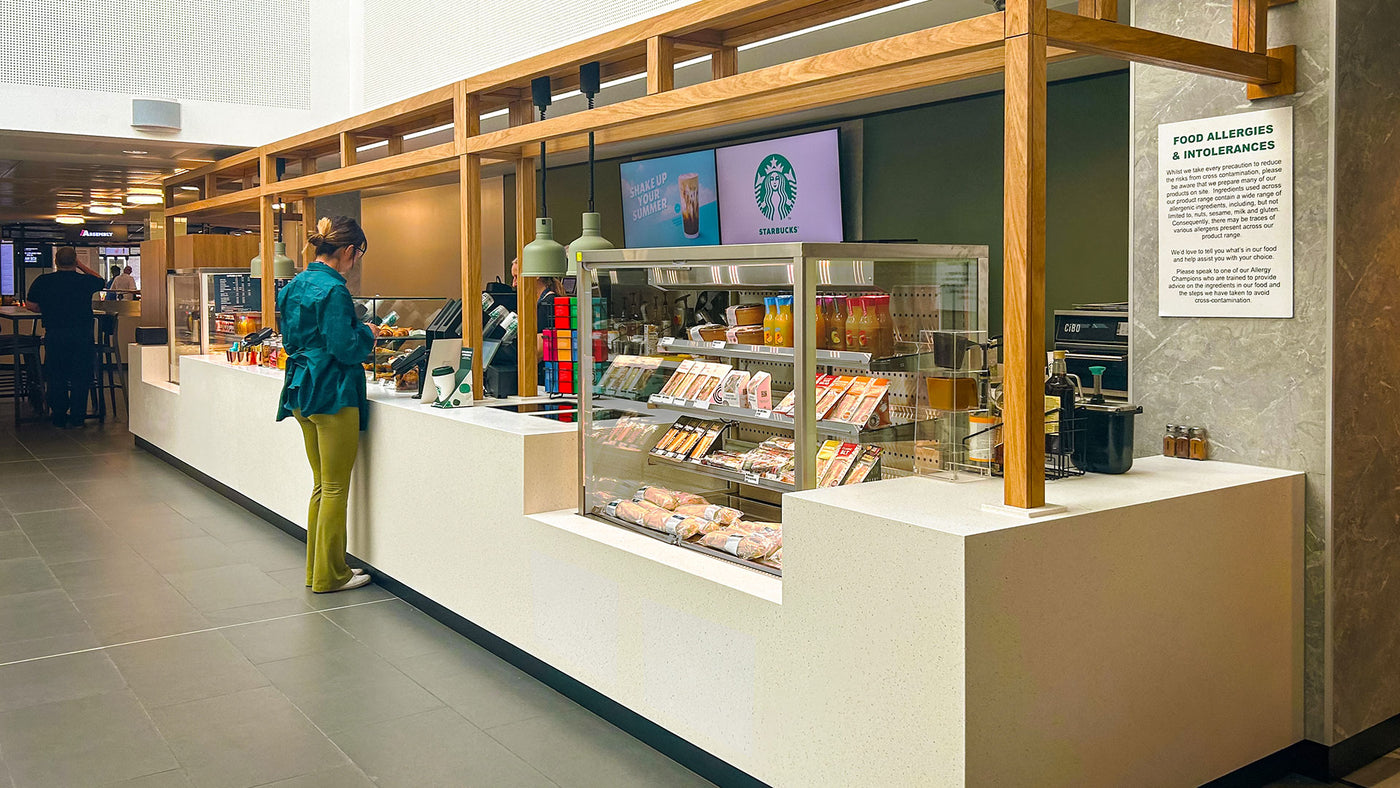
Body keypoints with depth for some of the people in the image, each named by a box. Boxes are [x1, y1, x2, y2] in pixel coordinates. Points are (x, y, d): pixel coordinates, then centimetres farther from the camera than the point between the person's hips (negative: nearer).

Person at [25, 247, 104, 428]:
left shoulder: (43, 281, 0)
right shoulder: (85, 281, -4)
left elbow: (31, 305, 7)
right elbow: (100, 280, 18)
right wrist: (81, 266, 17)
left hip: (54, 337, 1)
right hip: (82, 337, -1)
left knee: (56, 377, 12)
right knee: (80, 377, 7)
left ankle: (59, 418, 17)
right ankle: (76, 418, 9)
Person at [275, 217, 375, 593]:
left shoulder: (295, 285, 10)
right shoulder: (333, 290, -18)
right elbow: (344, 348, -21)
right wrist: (367, 334, -1)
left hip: (302, 392, 9)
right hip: (333, 394, -9)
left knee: (322, 484, 18)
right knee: (336, 488, 1)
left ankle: (317, 568, 25)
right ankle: (330, 575, 9)